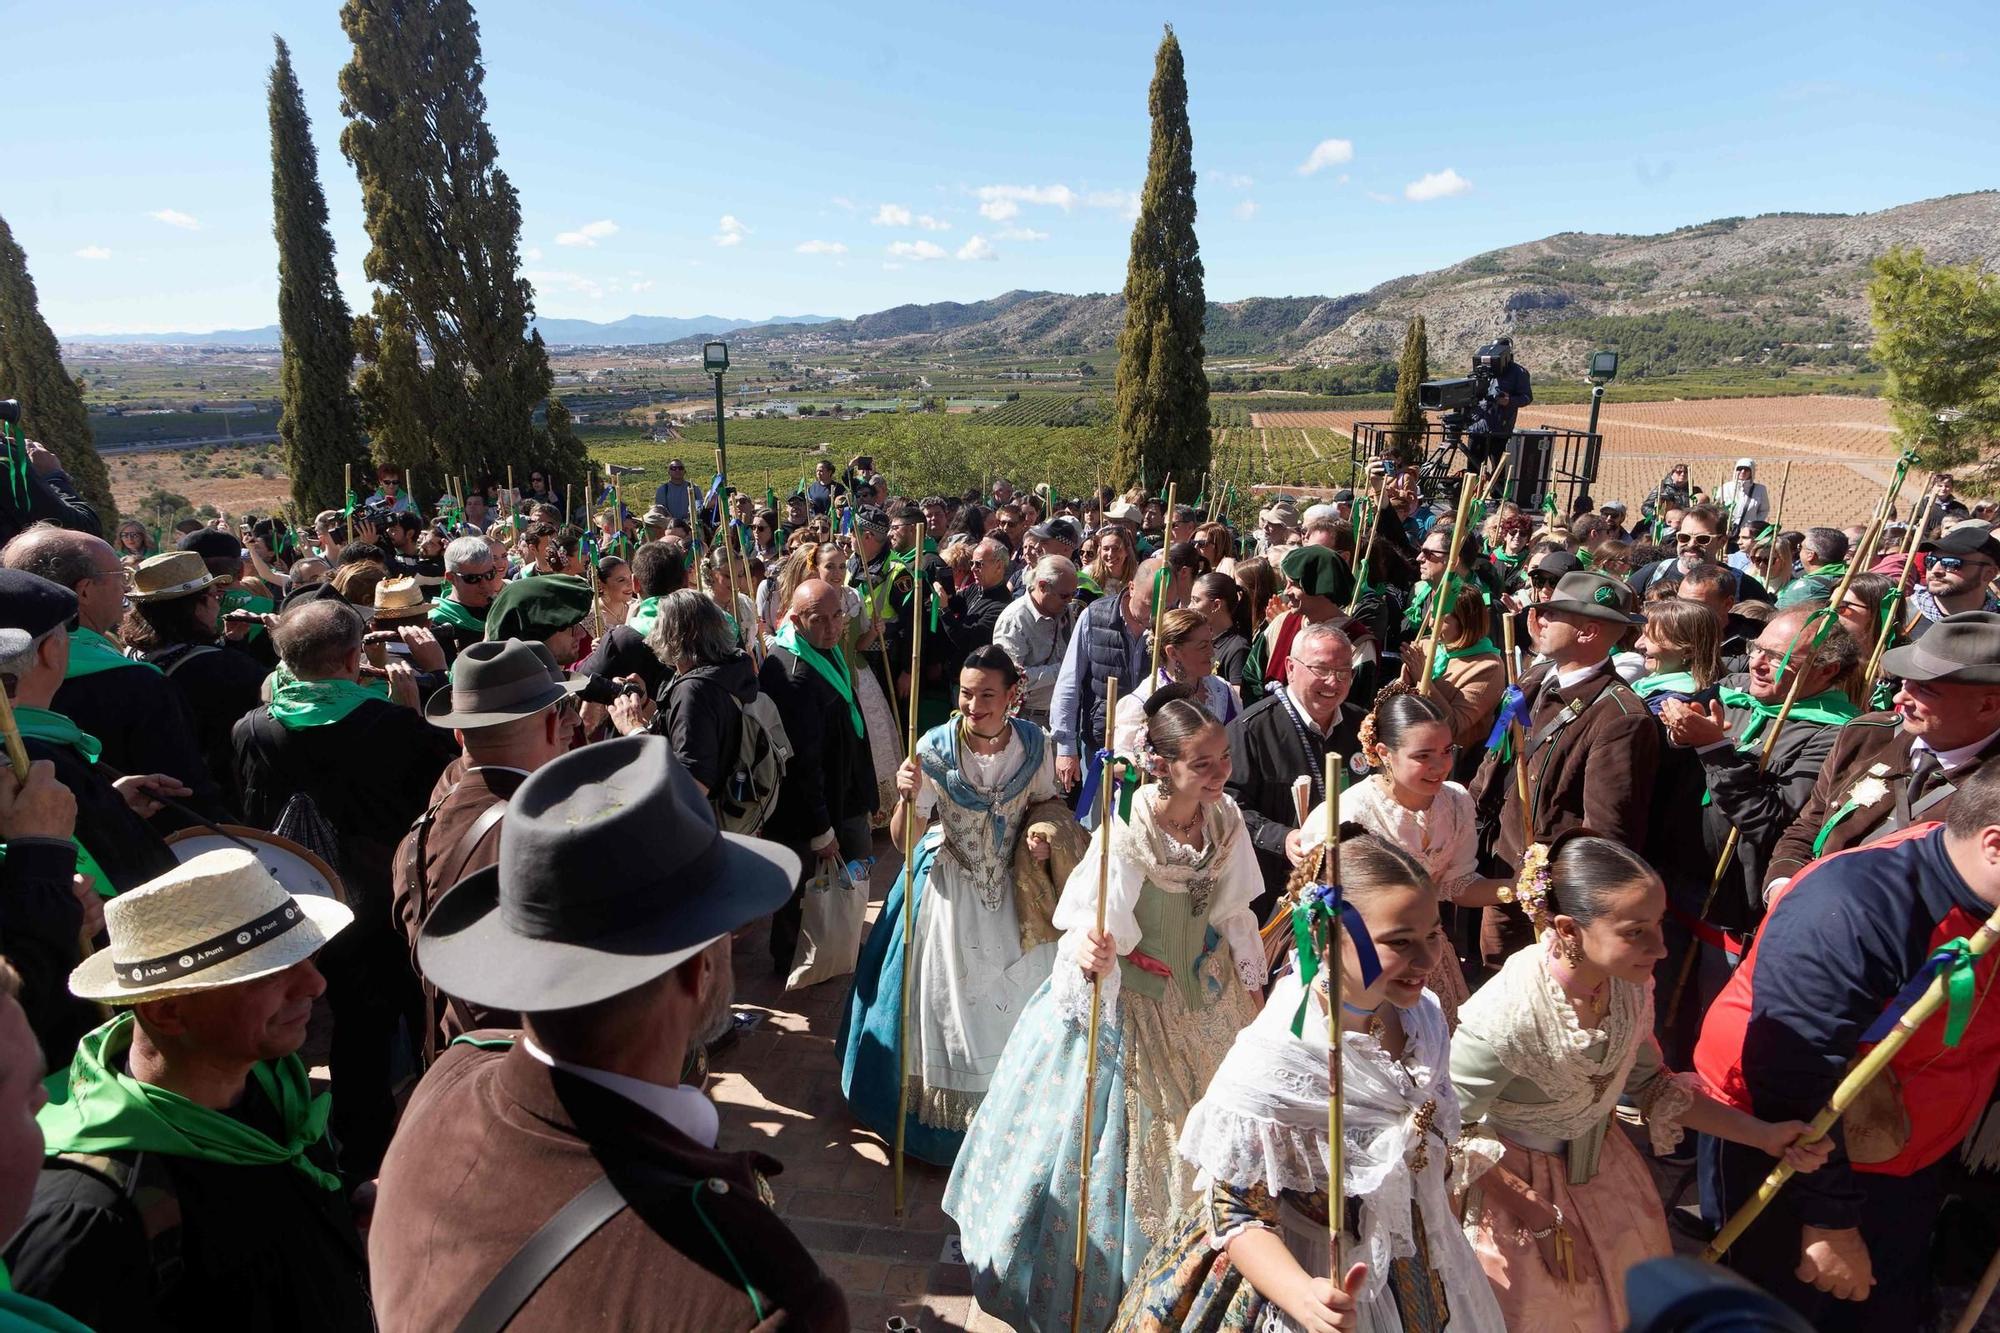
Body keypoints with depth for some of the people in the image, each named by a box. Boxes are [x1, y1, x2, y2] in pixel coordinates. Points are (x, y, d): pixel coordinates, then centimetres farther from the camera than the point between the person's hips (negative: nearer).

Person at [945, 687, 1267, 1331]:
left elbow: (1234, 913, 2)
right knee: (1121, 1135, 12)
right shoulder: (1127, 830, -28)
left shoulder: (1226, 818, -12)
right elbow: (1089, 925, -29)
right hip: (1129, 1003, -5)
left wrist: (1251, 984, 10)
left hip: (1206, 999, 5)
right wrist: (1088, 951, -51)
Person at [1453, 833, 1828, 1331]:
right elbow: (1453, 1132, -23)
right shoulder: (1504, 1017, -37)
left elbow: (1649, 1085, 2)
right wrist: (1540, 1221, -15)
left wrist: (1763, 1134, -5)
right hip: (1513, 1183, -5)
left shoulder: (1631, 983, -17)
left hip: (1604, 1162, 6)